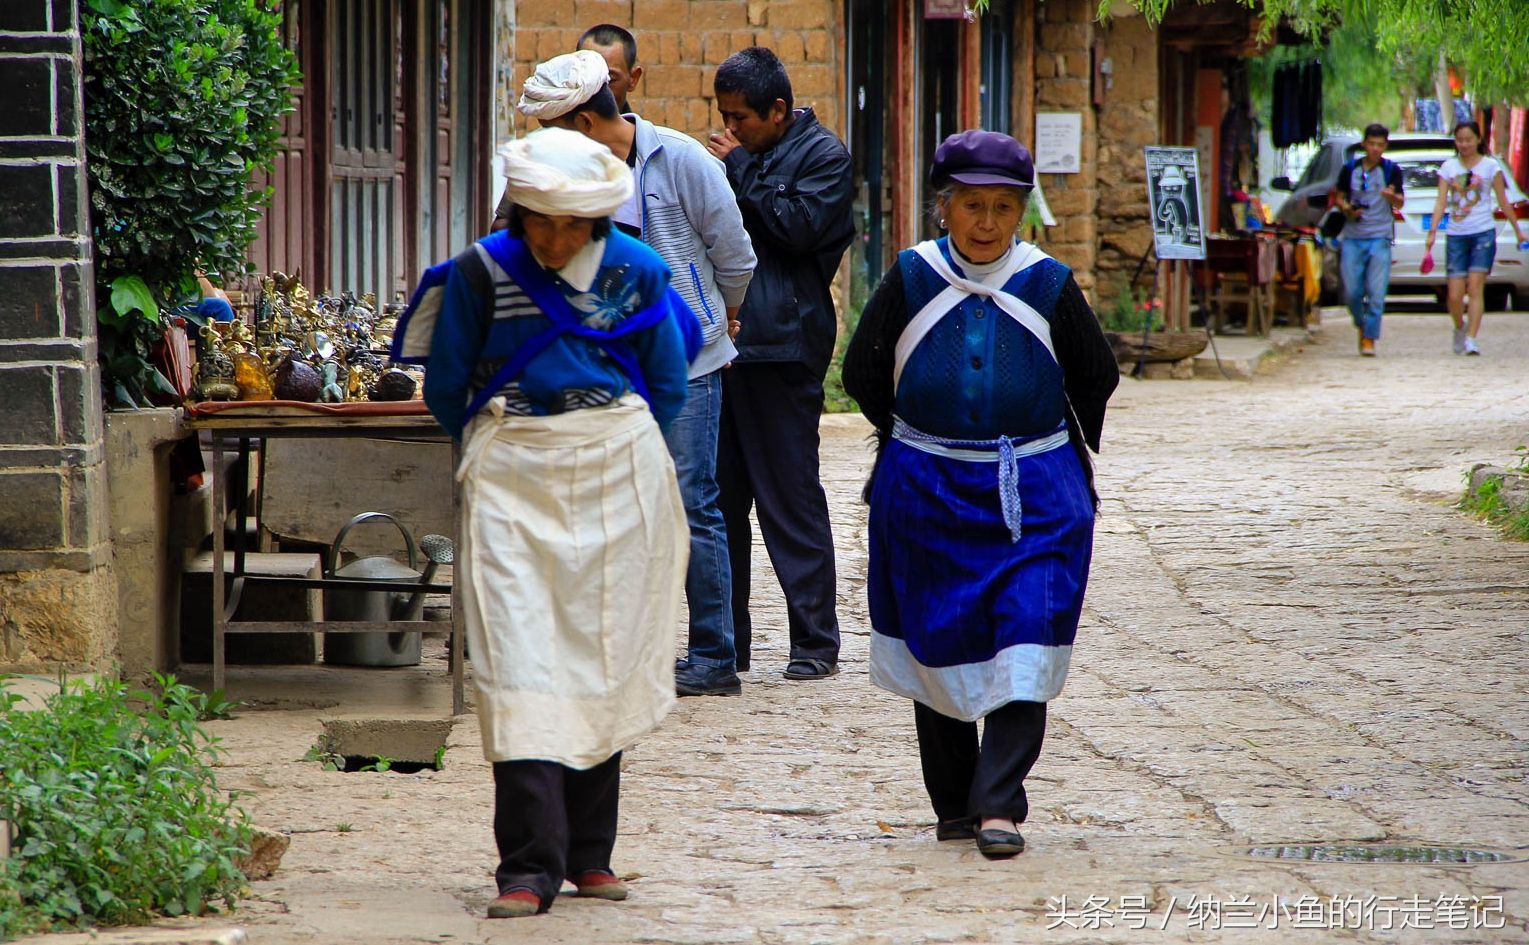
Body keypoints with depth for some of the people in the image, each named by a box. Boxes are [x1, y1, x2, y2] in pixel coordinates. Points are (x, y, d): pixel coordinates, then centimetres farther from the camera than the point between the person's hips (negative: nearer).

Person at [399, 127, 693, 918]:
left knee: (604, 658, 4)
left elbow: (669, 390, 13)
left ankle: (588, 853, 14)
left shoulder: (635, 273, 2)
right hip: (511, 487, -2)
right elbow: (444, 388, 8)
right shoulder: (482, 270, -2)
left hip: (616, 482, 2)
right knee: (520, 657, -10)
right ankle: (529, 867, -13)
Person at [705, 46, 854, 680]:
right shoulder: (744, 156, 18)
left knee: (790, 496, -5)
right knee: (721, 494, 8)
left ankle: (815, 642, 1)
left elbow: (798, 225, -16)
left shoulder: (824, 156, -3)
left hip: (781, 347, -7)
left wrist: (740, 169, -10)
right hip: (724, 339, 7)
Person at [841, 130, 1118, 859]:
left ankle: (998, 805, -13)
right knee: (937, 648, 6)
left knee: (1024, 644, -12)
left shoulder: (1048, 284, -1)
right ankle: (954, 803, 19)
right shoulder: (911, 279, -1)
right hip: (926, 496, 1)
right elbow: (863, 375, 9)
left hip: (1033, 495, -1)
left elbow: (1096, 378, 12)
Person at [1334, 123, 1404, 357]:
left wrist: (1392, 197, -32)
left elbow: (1400, 203, -9)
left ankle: (1370, 339, -4)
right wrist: (1348, 209, -7)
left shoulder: (1391, 170, 1)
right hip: (1353, 237, 2)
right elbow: (1340, 198, 16)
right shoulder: (1350, 169, 8)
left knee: (1376, 292, -8)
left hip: (1380, 238, -2)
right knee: (1352, 291, 1)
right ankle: (1362, 326, 26)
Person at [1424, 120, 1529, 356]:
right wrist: (1432, 232, -7)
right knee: (1455, 296, -1)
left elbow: (1502, 201, 9)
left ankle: (1471, 339, -15)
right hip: (1456, 236, 2)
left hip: (1483, 233, -2)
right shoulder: (1449, 167, 8)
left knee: (1475, 288, -14)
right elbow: (1441, 202, 3)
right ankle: (1460, 328, 27)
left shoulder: (1490, 166, 3)